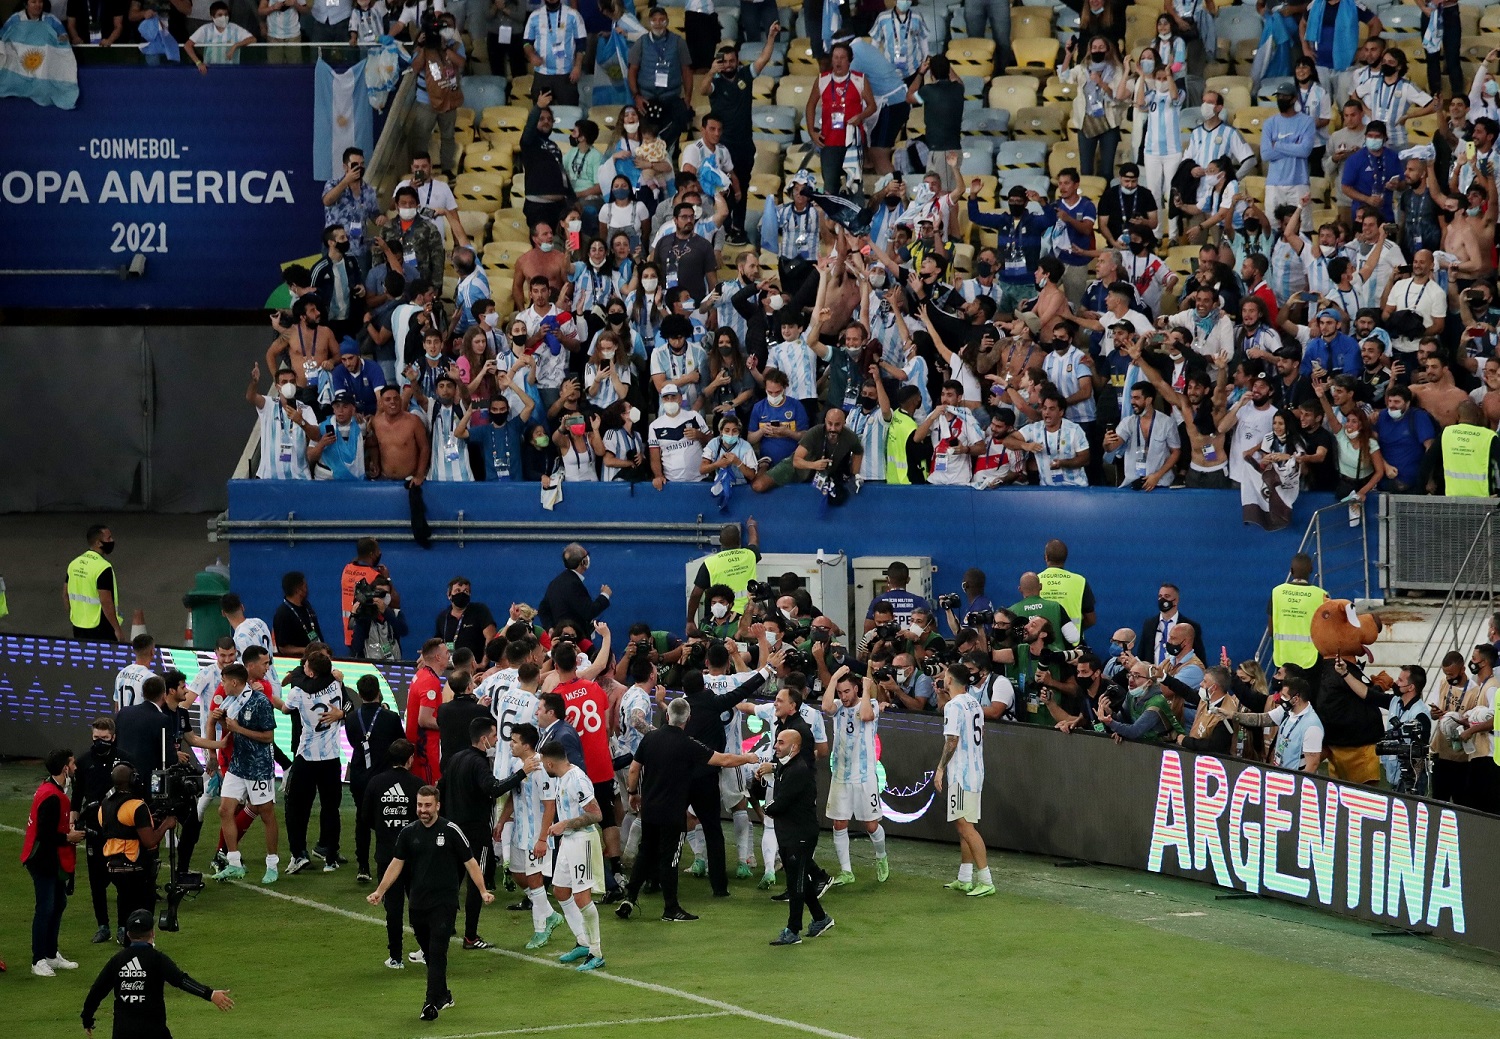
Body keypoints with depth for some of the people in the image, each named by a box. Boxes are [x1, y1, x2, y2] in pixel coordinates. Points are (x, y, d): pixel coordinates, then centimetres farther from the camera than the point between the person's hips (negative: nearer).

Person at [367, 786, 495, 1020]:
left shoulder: (450, 831, -4)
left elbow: (470, 862, 0)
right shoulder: (409, 832, 6)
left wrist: (483, 891, -6)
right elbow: (396, 864, 11)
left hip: (444, 902, -4)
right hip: (418, 902, 4)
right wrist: (380, 891, 3)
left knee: (437, 952, -12)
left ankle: (432, 1004, -14)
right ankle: (444, 995, 28)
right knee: (429, 954, 11)